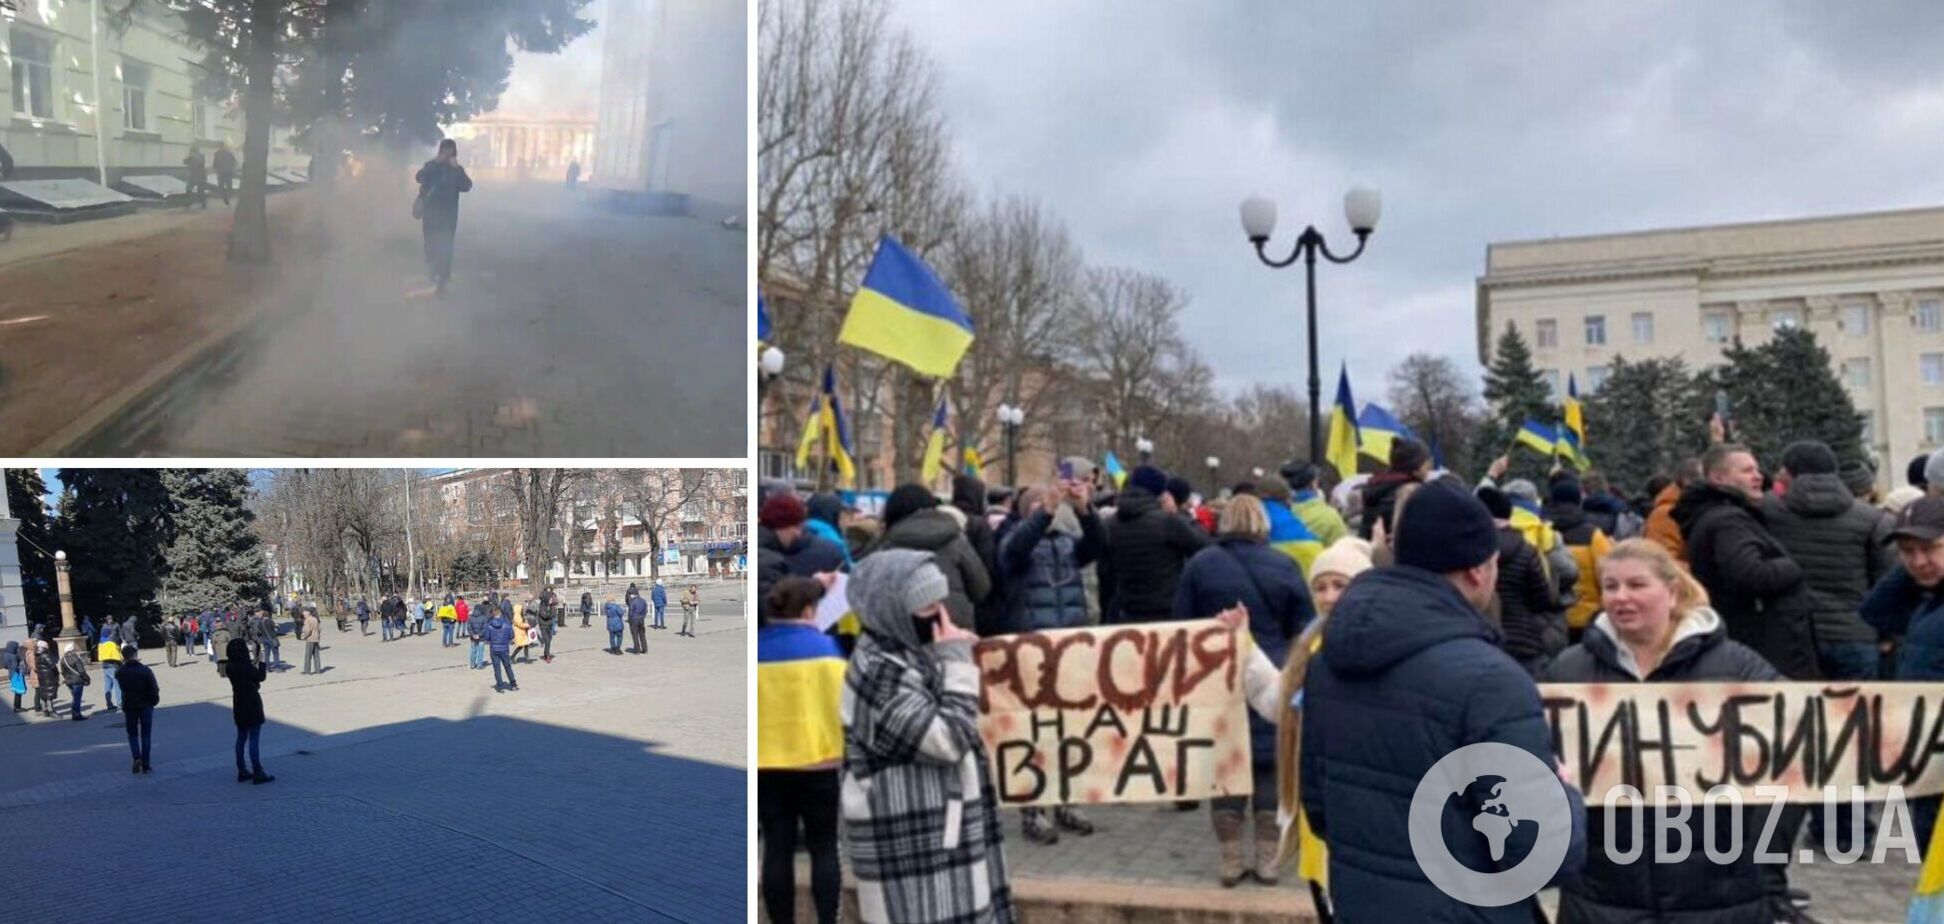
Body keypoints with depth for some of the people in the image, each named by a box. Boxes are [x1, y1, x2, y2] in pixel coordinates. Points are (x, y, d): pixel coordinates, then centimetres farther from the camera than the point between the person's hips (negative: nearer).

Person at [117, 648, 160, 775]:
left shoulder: (120, 673, -8)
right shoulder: (145, 670, -14)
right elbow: (154, 689, -12)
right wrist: (154, 700, 8)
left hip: (129, 707, 1)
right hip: (146, 706, -1)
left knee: (132, 734, 14)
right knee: (145, 735, 8)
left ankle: (137, 758, -8)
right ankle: (145, 764, 6)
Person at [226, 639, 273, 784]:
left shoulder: (231, 667, 1)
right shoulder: (246, 666, -21)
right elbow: (261, 677, -10)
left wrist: (253, 664, 6)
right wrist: (261, 662, -1)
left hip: (239, 705, 8)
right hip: (251, 705, -8)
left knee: (241, 738, 14)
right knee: (254, 739, -3)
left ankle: (242, 771, 19)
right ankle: (257, 773, -1)